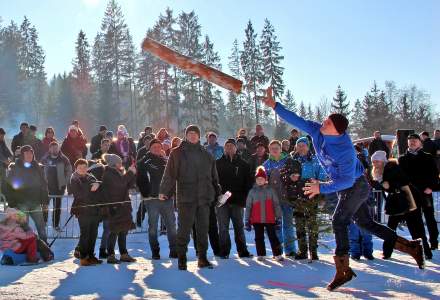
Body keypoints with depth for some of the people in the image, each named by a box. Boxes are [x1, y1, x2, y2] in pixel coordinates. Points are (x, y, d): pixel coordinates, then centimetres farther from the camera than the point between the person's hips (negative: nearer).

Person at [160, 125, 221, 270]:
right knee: (184, 229, 0)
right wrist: (164, 191, -13)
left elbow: (214, 176, 18)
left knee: (203, 229, 7)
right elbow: (169, 174, -5)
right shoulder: (177, 153, 2)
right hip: (185, 198, -3)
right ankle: (182, 259, 11)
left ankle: (202, 257, 17)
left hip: (204, 198, 3)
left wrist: (217, 193, 14)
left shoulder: (206, 155, 13)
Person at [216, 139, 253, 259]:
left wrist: (244, 198, -3)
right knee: (223, 227, 1)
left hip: (237, 201, 1)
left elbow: (248, 183, 7)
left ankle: (243, 251, 13)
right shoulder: (218, 163, 7)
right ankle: (224, 252, 7)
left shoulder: (243, 164, 8)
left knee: (239, 226, 7)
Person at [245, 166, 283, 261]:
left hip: (270, 219, -1)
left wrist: (278, 218, 2)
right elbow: (248, 207, 6)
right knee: (259, 238, 8)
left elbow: (276, 205, 5)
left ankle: (278, 254, 5)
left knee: (273, 237, 1)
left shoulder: (270, 190, 3)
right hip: (257, 220, 1)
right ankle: (261, 255, 17)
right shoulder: (252, 191, 4)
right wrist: (247, 221, 3)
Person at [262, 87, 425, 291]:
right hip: (346, 187, 9)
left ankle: (343, 271, -11)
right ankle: (410, 246, 23)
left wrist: (322, 187, -33)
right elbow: (296, 120, -9)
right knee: (365, 223, 15)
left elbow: (347, 180, -33)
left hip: (355, 186, -9)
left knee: (339, 221, -17)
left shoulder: (345, 150, -33)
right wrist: (275, 105, -15)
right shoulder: (317, 131, -12)